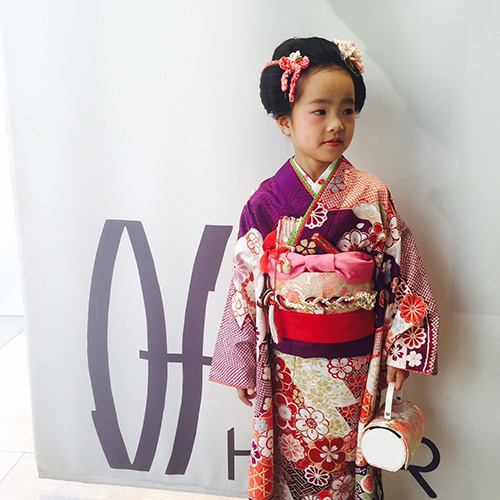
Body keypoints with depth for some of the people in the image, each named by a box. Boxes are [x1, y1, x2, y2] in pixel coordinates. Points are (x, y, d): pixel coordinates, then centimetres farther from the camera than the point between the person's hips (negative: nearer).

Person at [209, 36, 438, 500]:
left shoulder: (373, 196, -6)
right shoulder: (265, 204, -7)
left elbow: (402, 274, -1)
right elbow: (246, 287, -1)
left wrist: (399, 350, -2)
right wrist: (243, 367, 4)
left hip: (356, 367, 0)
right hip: (289, 367, 0)